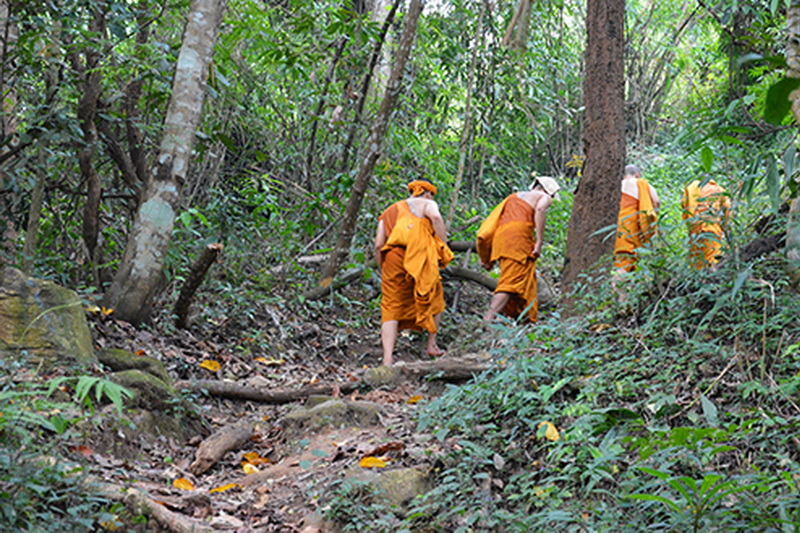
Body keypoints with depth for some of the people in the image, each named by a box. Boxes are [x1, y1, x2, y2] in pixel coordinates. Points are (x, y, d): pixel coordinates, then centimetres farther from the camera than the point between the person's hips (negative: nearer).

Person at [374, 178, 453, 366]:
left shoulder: (389, 212, 27)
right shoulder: (427, 204, 15)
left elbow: (378, 246, 15)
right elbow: (436, 218, -11)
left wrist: (383, 270, 22)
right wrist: (443, 248, -5)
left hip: (393, 258, 3)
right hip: (420, 257, -3)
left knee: (391, 309, 3)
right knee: (434, 299, 20)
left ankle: (387, 357, -9)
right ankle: (431, 345, 24)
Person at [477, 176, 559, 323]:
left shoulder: (515, 196, 34)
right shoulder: (545, 197, 15)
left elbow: (495, 219, 26)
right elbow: (540, 209, -10)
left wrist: (485, 256, 23)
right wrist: (539, 242, -12)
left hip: (500, 235, 7)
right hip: (519, 233, -7)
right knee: (511, 283, -14)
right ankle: (487, 320, -29)